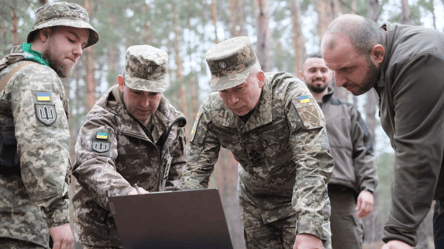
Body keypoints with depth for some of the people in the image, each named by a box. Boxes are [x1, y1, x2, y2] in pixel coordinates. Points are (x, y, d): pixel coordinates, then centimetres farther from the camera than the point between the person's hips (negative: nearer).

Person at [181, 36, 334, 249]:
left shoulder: (291, 95, -27)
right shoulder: (211, 111, -13)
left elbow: (314, 162, -34)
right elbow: (195, 171, -8)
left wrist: (309, 230, -43)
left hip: (298, 199, -3)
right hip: (254, 203, 4)